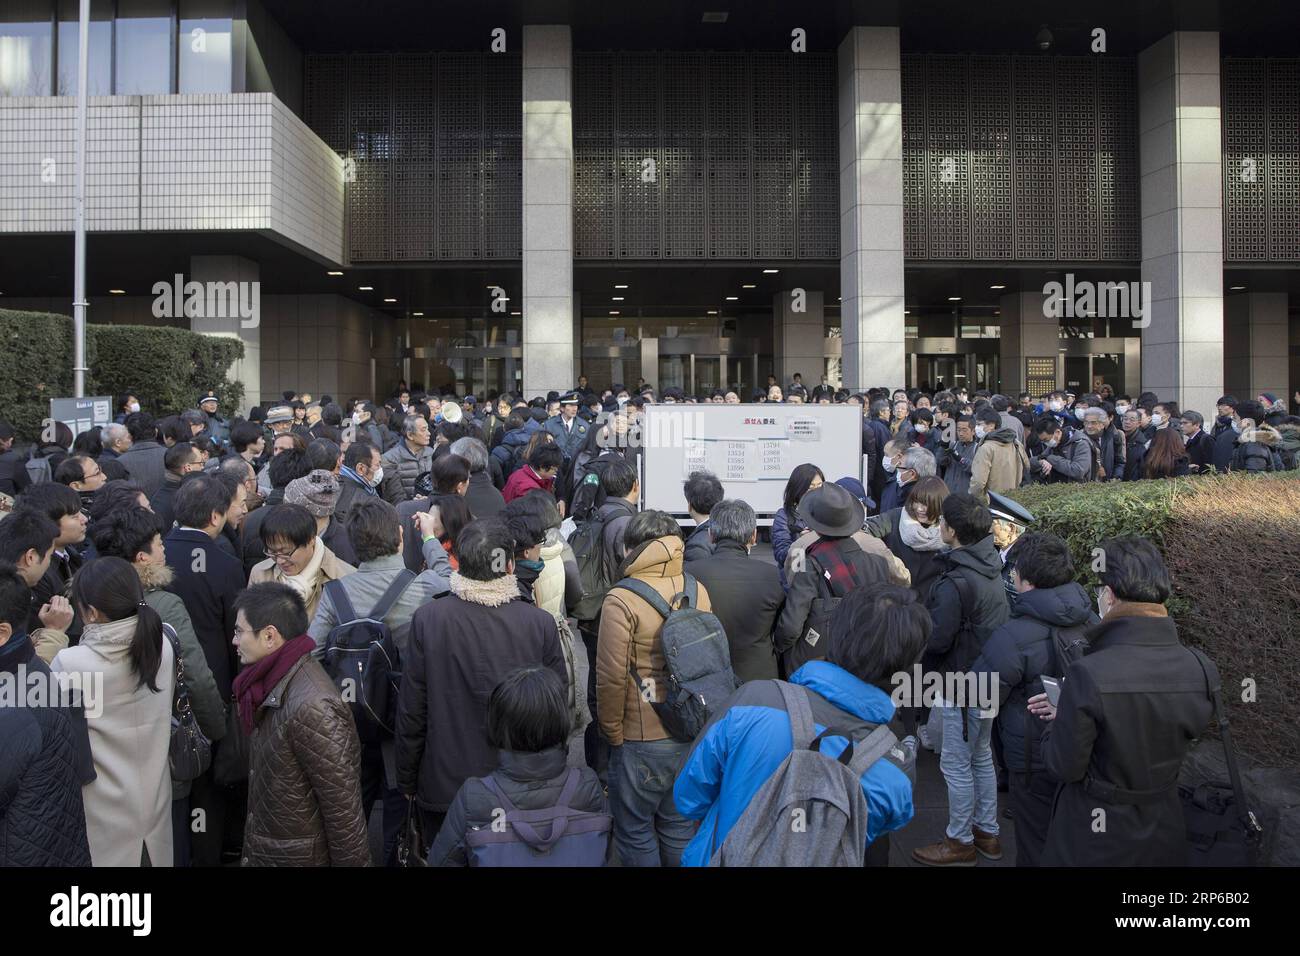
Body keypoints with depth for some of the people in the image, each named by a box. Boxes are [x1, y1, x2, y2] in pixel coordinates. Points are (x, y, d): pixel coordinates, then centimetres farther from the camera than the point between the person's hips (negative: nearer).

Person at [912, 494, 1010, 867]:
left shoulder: (955, 583, -27)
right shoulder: (991, 566, 2)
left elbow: (936, 639, -24)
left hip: (962, 685, -9)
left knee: (956, 765, 6)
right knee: (982, 758, 21)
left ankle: (960, 842, 19)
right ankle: (987, 832, 35)